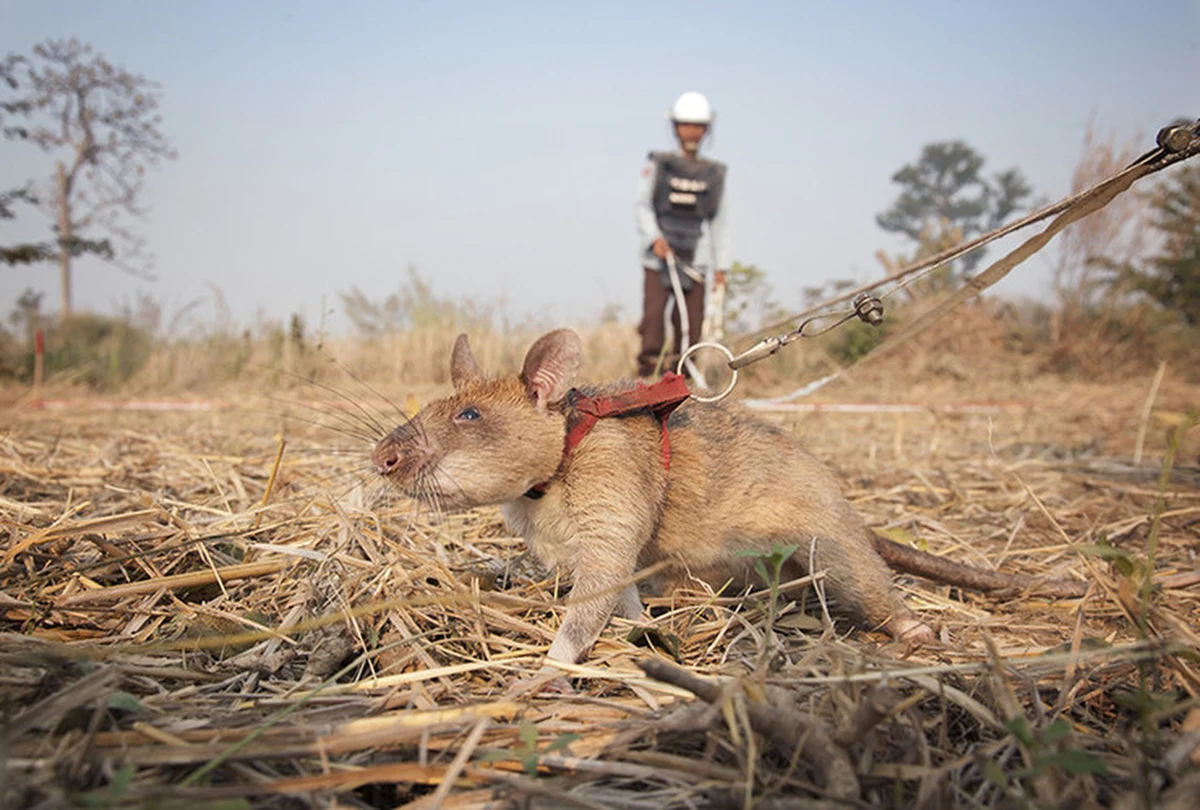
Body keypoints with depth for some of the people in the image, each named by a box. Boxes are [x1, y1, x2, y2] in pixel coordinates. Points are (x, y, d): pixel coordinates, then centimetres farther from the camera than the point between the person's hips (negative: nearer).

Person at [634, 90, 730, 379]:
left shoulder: (715, 173, 14)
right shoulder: (657, 165, 8)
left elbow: (718, 222, 15)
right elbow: (643, 206, 3)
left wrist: (721, 265, 11)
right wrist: (654, 238, -13)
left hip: (694, 258, 2)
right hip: (659, 255, -2)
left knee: (691, 321, -3)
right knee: (654, 312, -13)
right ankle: (647, 371, -6)